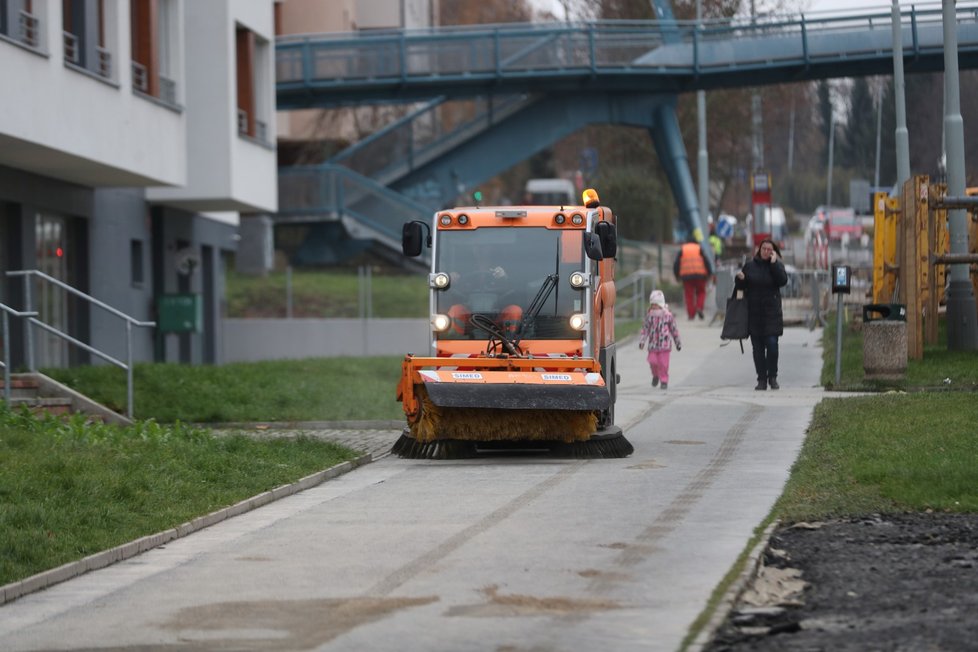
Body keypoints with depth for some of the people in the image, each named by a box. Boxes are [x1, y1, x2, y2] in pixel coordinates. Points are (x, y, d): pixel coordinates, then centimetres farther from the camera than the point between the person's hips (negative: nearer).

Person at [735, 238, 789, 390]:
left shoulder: (777, 265, 3)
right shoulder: (750, 265, 7)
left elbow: (783, 281, -14)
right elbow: (740, 286, 9)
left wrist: (773, 263, -15)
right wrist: (740, 279, -13)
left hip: (771, 311, -2)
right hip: (753, 312, 2)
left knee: (772, 344, -11)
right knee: (757, 347, 2)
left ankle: (772, 378, 1)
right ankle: (762, 379, 7)